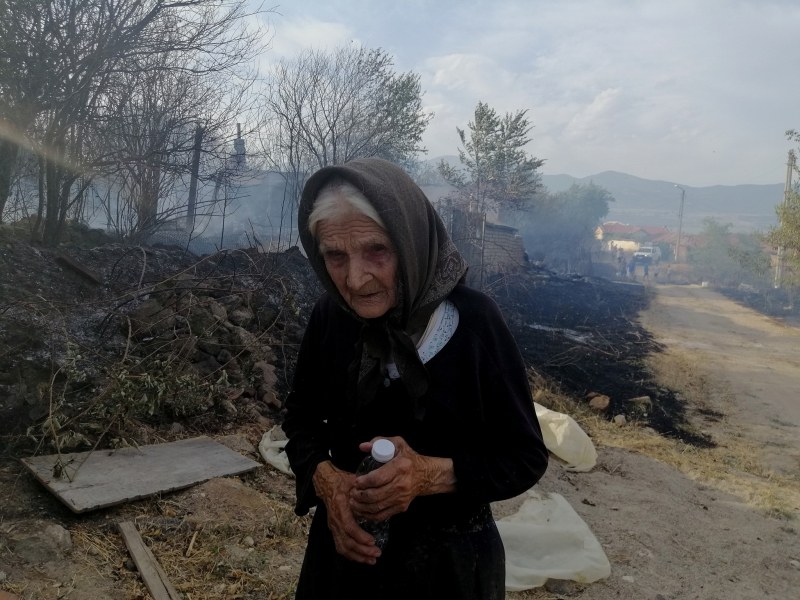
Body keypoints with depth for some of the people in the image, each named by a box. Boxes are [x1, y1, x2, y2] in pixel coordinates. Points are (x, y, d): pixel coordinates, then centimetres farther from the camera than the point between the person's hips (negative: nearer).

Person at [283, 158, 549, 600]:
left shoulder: (473, 320, -21)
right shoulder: (330, 316, -11)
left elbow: (526, 456, -14)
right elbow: (300, 418, 2)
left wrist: (433, 474, -29)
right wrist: (323, 477, -18)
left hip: (448, 562, -2)